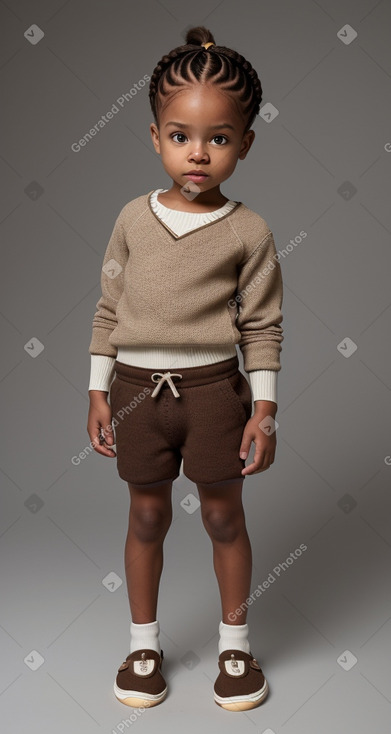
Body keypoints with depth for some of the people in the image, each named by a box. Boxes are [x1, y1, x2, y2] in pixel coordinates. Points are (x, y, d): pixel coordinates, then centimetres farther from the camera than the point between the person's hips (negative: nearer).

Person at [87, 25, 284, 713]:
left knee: (224, 515, 11)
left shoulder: (249, 232, -5)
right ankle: (144, 642, 33)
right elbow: (108, 309, 6)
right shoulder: (133, 217, 1)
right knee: (147, 516, 14)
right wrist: (98, 392, 5)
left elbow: (262, 327, -2)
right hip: (137, 387, 2)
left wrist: (264, 409, -5)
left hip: (214, 387, -2)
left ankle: (235, 642, 32)